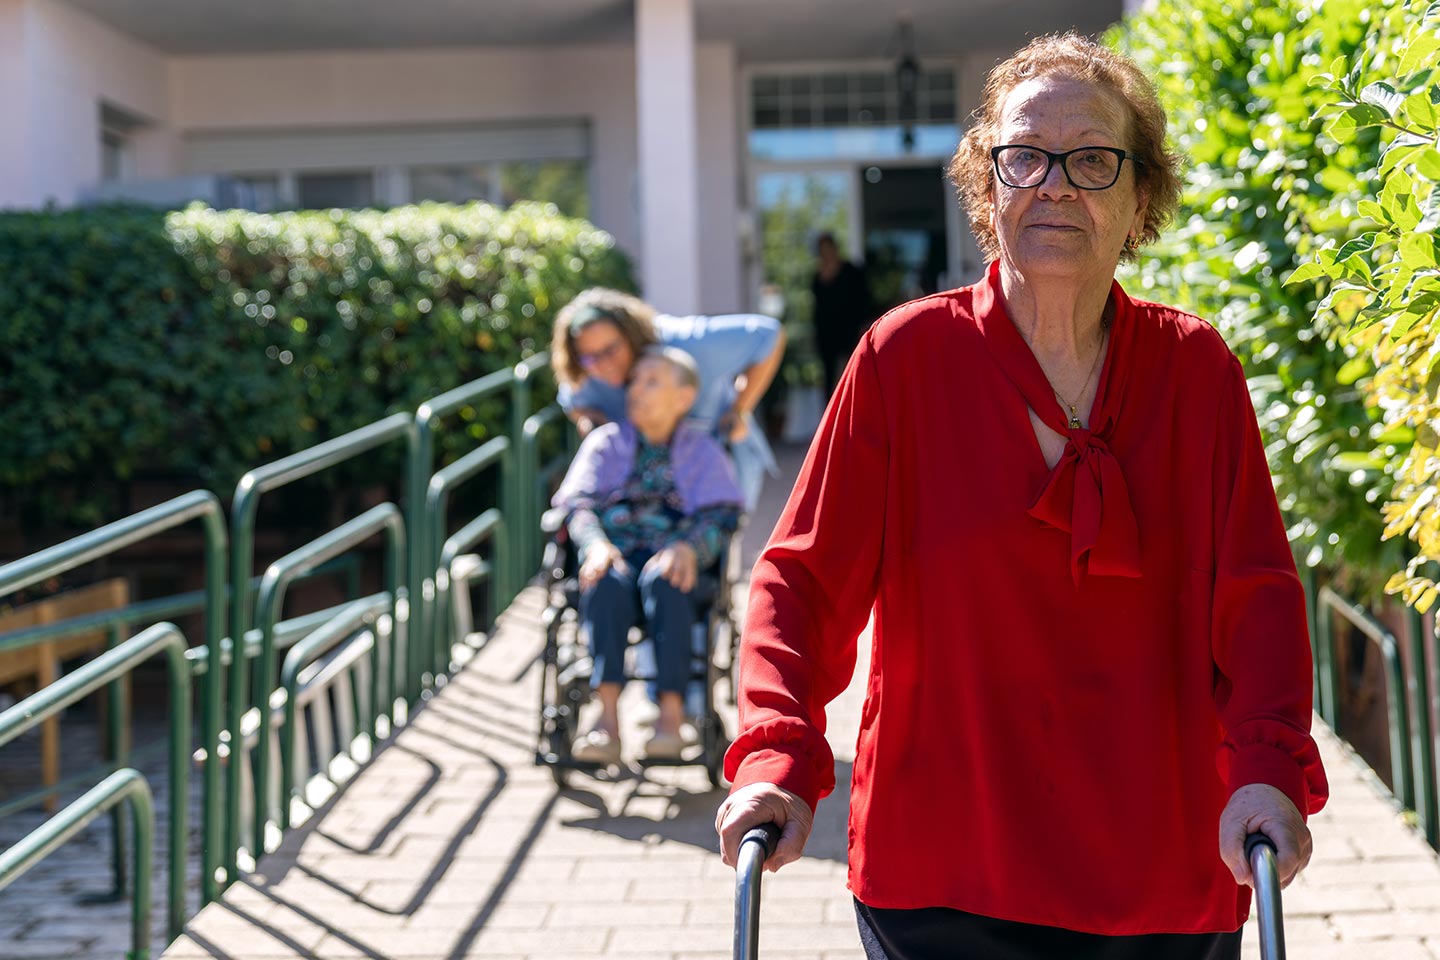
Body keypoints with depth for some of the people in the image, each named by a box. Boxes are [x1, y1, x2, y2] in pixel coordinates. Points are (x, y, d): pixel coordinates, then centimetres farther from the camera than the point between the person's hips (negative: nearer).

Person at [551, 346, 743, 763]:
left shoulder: (703, 451, 15)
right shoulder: (606, 441, 18)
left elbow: (719, 517, 0)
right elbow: (579, 503, 4)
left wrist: (687, 548, -23)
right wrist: (596, 544, -19)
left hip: (673, 559, -1)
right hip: (615, 551, 1)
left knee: (663, 581, -37)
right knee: (607, 583, -35)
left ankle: (671, 716, -41)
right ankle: (608, 718, -44)